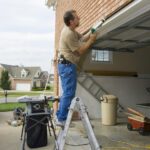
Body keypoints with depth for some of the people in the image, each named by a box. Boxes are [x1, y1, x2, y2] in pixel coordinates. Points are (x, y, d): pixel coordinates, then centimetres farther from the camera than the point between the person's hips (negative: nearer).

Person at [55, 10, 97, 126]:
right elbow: (80, 51, -13)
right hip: (68, 65, -11)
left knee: (67, 93, 15)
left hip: (65, 65, 11)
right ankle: (61, 119, 2)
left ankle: (59, 117, 21)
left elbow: (82, 38, 19)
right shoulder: (69, 34, -17)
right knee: (69, 93, -6)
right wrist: (91, 40, -8)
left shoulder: (71, 30, 14)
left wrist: (91, 32, 5)